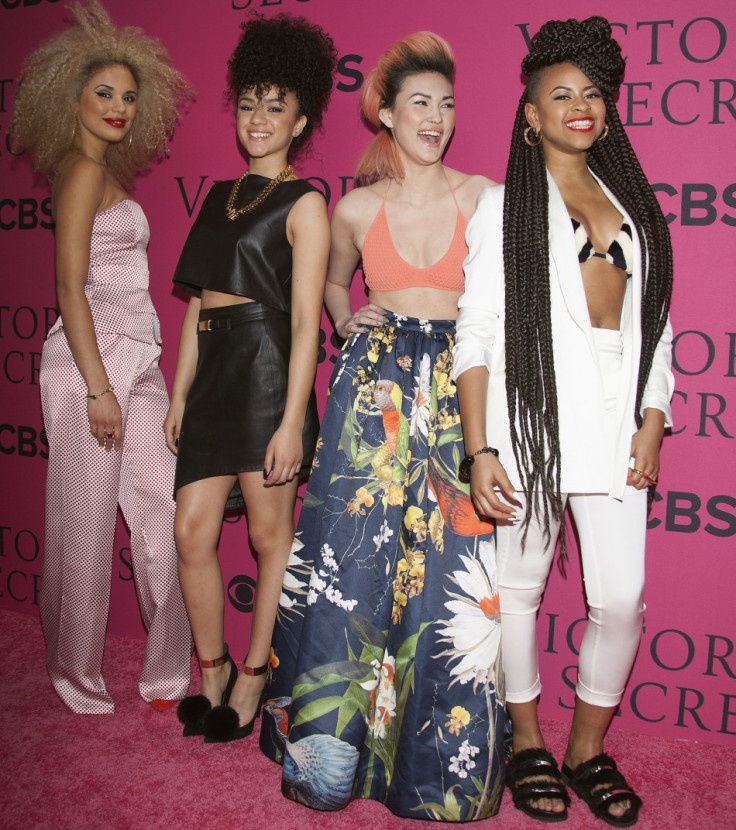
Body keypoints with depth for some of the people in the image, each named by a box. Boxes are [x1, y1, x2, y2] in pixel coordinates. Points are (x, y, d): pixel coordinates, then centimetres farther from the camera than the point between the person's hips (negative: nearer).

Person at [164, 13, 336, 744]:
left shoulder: (304, 203, -1)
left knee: (270, 532, 4)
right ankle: (211, 668, 23)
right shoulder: (219, 196, 19)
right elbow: (198, 301, 17)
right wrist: (178, 394, 14)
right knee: (192, 529, 4)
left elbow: (306, 322, -9)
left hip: (268, 370, -6)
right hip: (213, 372, 7)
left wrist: (292, 420, -15)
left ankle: (254, 676, 20)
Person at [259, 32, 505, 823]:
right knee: (356, 541, 0)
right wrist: (348, 323, 8)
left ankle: (440, 752, 18)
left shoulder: (483, 197, 4)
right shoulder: (355, 208, 8)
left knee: (451, 559, -1)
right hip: (375, 382, 1)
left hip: (460, 384, -1)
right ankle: (333, 745, 18)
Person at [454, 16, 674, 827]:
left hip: (616, 416, 4)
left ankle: (588, 748, 25)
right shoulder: (504, 204, 4)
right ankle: (527, 744, 27)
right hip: (531, 408, -3)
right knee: (519, 584, 6)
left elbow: (657, 326, 16)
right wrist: (479, 448, -10)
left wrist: (651, 424, 3)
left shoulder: (633, 205, 17)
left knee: (621, 600, 2)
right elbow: (475, 333, -3)